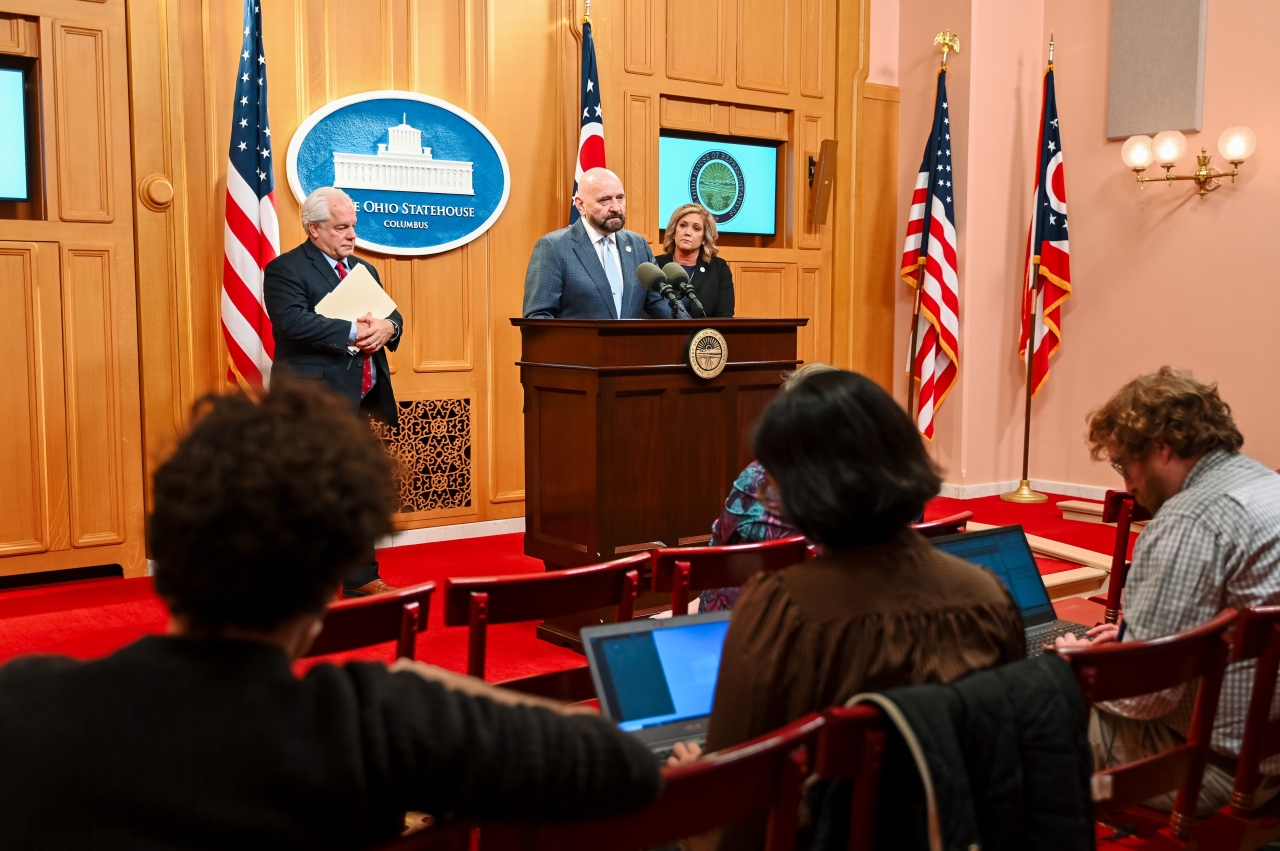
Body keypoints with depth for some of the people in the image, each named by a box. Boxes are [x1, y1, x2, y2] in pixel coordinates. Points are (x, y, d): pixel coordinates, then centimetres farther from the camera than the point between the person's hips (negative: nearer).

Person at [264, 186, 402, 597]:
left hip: (357, 400, 8)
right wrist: (352, 332, -24)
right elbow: (293, 321, -22)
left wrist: (387, 327, -9)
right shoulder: (285, 269, -7)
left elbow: (392, 316, 14)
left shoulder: (363, 269, 19)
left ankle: (361, 579, 26)